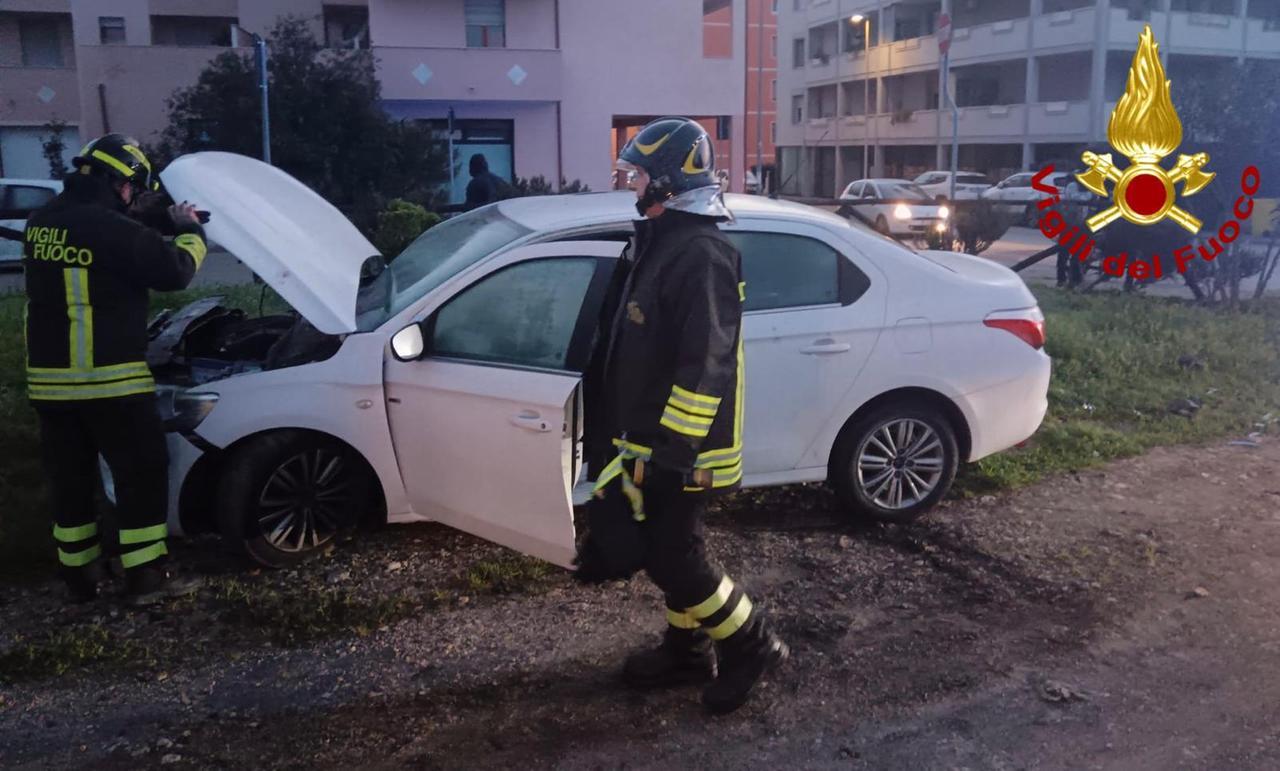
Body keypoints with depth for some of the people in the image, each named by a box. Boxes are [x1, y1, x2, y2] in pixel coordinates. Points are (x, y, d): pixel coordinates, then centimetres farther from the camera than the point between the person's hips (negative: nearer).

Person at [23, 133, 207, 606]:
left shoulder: (42, 224, 10)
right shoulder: (111, 228, -15)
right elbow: (174, 270, -10)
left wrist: (161, 227, 19)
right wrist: (190, 230, 7)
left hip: (48, 378, 8)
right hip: (109, 379, -7)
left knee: (70, 479, 15)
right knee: (142, 473, 4)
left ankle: (79, 575, 25)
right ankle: (145, 577, 7)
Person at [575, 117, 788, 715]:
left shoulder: (701, 255, -21)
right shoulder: (658, 241, 11)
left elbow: (704, 366, -27)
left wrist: (669, 448, -25)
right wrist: (637, 438, 23)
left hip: (678, 447, -10)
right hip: (650, 438, 10)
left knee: (673, 557, -2)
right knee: (661, 549, 18)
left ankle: (752, 645, 17)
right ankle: (688, 650, 34)